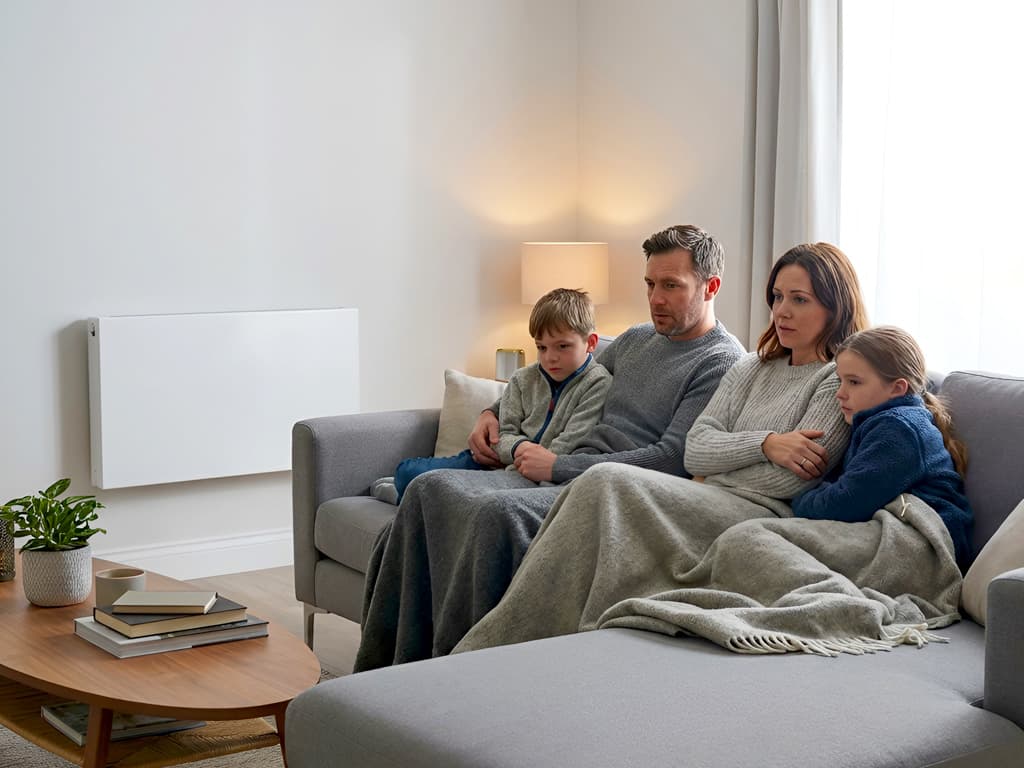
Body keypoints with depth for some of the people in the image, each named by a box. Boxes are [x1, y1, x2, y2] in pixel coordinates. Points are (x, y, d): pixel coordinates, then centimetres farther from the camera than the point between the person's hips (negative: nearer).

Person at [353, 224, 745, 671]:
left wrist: (557, 466, -14)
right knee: (430, 488, -11)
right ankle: (382, 665, -13)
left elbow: (672, 459, -16)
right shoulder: (637, 339, 22)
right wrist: (494, 412, 22)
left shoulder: (723, 363, -4)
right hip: (562, 478, 8)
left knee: (500, 511, -35)